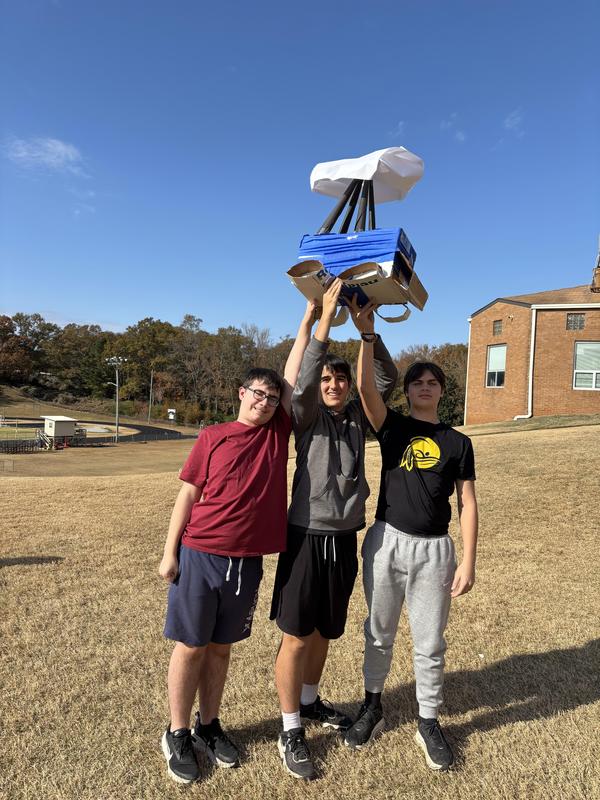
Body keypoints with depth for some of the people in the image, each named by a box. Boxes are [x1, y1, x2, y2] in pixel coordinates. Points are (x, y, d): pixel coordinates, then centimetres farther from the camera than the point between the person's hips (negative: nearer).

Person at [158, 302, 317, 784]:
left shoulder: (278, 432, 4)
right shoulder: (213, 437, -2)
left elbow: (294, 376, 1)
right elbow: (189, 494, 0)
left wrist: (309, 319, 0)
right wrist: (170, 552, -2)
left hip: (248, 561, 3)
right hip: (200, 555, -2)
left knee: (221, 647, 17)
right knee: (190, 646, 9)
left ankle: (209, 727, 34)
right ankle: (177, 735, 27)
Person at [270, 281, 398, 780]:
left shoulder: (358, 419, 7)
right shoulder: (307, 417, -4)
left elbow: (388, 380, -3)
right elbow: (302, 384, -23)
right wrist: (325, 317, -25)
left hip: (345, 539, 5)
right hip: (307, 537, -4)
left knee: (325, 632, 19)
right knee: (297, 636, 2)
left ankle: (309, 701, 41)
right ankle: (291, 731, 18)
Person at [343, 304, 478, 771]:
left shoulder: (457, 443, 3)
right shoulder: (392, 427, 2)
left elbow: (467, 503, 2)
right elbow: (366, 386, -16)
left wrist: (468, 562, -4)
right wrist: (368, 334, -23)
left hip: (434, 548, 0)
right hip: (387, 541, 0)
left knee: (430, 644, 11)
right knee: (379, 633, 15)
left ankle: (429, 723, 31)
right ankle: (373, 706, 36)